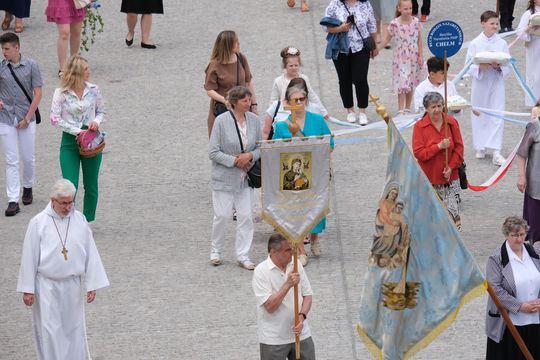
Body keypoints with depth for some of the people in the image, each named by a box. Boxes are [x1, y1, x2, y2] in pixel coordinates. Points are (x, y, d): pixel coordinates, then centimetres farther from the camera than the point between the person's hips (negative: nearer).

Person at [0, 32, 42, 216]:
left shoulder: (31, 66, -5)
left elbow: (38, 93, -4)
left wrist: (27, 118, -9)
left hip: (26, 119, 0)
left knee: (28, 158, 10)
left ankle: (27, 188, 36)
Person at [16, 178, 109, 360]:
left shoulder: (79, 220, -4)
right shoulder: (38, 223, -11)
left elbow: (90, 253, 1)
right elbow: (29, 257, -6)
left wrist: (92, 284, 1)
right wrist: (27, 289, -5)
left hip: (72, 285, 3)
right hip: (47, 286, -3)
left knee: (73, 327, 13)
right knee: (50, 330, -1)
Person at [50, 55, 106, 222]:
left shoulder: (93, 90, 0)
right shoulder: (61, 93, -9)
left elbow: (101, 112, 12)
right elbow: (55, 118, -11)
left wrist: (97, 121, -11)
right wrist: (76, 131, -17)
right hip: (70, 141, -3)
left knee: (91, 186, 10)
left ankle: (87, 223, 22)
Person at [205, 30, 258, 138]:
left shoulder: (241, 59, 1)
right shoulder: (214, 65, -11)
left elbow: (248, 83, 10)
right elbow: (210, 91, -11)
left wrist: (254, 105, 9)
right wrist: (225, 100, -27)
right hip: (222, 109, -4)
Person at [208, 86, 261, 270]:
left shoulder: (254, 120, 0)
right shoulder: (222, 121, -13)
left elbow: (260, 147, 8)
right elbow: (213, 152, -12)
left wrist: (250, 156, -12)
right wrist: (234, 161, -18)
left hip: (245, 178, 4)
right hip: (224, 178, -4)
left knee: (246, 216, 3)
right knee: (222, 215, 0)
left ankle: (243, 255, 12)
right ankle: (216, 251, 21)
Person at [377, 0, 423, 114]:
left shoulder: (415, 22, -3)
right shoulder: (394, 24, -12)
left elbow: (419, 39, 4)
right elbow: (386, 39, -2)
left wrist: (420, 55, 1)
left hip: (413, 58, 3)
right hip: (400, 59, -3)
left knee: (411, 84, 11)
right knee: (402, 85, -7)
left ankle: (408, 108, 23)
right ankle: (400, 110, -4)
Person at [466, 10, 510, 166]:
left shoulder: (502, 44, -1)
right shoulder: (475, 44, -4)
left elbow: (508, 66, 3)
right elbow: (468, 66, -3)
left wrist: (499, 66, -17)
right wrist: (480, 67, -21)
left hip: (497, 84, 0)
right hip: (480, 84, 0)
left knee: (497, 117, -5)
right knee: (479, 117, 8)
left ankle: (496, 152, -6)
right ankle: (481, 148, 25)